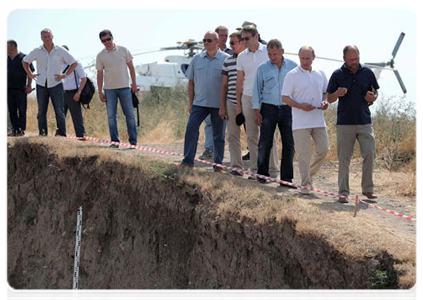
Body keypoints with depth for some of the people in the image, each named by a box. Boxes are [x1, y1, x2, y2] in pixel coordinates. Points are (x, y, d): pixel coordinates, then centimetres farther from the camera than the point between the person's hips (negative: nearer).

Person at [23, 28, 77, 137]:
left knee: (59, 111, -6)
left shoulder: (60, 51, -1)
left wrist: (65, 75, -2)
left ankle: (61, 133, -2)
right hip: (41, 85, 2)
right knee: (41, 112, 4)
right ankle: (42, 134, 10)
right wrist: (30, 74, 8)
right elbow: (25, 61, 20)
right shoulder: (37, 51, 4)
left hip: (56, 84, -2)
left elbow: (74, 63, 6)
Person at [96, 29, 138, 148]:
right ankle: (115, 141, 6)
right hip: (109, 89, 1)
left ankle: (133, 141, 5)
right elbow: (100, 74, 6)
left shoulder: (123, 50, 3)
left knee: (130, 114, 0)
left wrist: (134, 83, 1)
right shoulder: (100, 56, 4)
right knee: (111, 116, 0)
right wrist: (100, 91, 1)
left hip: (124, 87, 0)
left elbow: (131, 67, 7)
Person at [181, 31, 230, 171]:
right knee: (191, 128, -7)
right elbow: (191, 82, 13)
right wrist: (191, 103, 10)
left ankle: (218, 164, 13)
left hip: (218, 104, -3)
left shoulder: (226, 59, -2)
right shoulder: (197, 58, 8)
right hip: (199, 102, 3)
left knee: (218, 134, 5)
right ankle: (187, 160, -1)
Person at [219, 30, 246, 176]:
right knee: (233, 136, 4)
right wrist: (222, 107, 10)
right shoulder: (228, 61, 12)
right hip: (231, 103, 4)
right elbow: (224, 85, 15)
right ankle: (236, 167, 11)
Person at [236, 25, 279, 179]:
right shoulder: (241, 56, 9)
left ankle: (272, 169, 2)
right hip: (248, 98, 3)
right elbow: (239, 80, 15)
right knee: (251, 136, 4)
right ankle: (254, 169, 10)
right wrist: (238, 104, 12)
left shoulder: (268, 52, -1)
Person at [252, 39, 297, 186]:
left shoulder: (292, 66, 5)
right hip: (269, 109, -1)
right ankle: (262, 173, 14)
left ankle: (286, 178, 8)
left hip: (288, 109, 1)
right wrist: (257, 111, 2)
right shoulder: (262, 68, 4)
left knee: (289, 144, 0)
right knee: (265, 143, -2)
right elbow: (257, 90, 7)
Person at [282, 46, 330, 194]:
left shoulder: (320, 74, 11)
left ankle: (310, 174, 26)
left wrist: (325, 102, -1)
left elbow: (326, 92, 22)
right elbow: (284, 97, -4)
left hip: (318, 120, 5)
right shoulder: (292, 75, -3)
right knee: (304, 153, -3)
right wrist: (301, 106, -17)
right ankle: (305, 183, 6)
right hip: (301, 122, -4)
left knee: (323, 149, 4)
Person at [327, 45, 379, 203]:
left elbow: (375, 92, 16)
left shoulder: (367, 72, 5)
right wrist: (337, 93, -18)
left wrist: (372, 98, -8)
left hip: (365, 122, 2)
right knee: (344, 159, 1)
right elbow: (330, 99, 4)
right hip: (344, 123, -1)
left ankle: (367, 189, 9)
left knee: (370, 154, -4)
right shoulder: (337, 74, 0)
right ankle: (343, 192, 8)